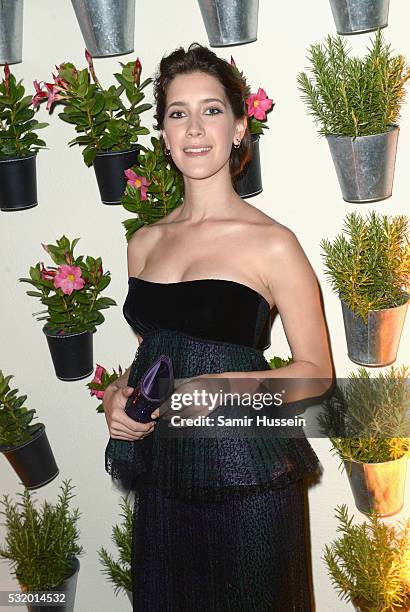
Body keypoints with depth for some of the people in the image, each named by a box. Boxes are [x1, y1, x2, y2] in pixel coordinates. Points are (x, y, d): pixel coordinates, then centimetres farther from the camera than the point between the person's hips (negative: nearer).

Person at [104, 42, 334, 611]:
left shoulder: (271, 243, -10)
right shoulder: (145, 242, 7)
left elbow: (316, 370, -7)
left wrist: (223, 386, -21)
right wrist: (117, 396, -2)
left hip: (244, 478, -5)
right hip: (161, 474, 5)